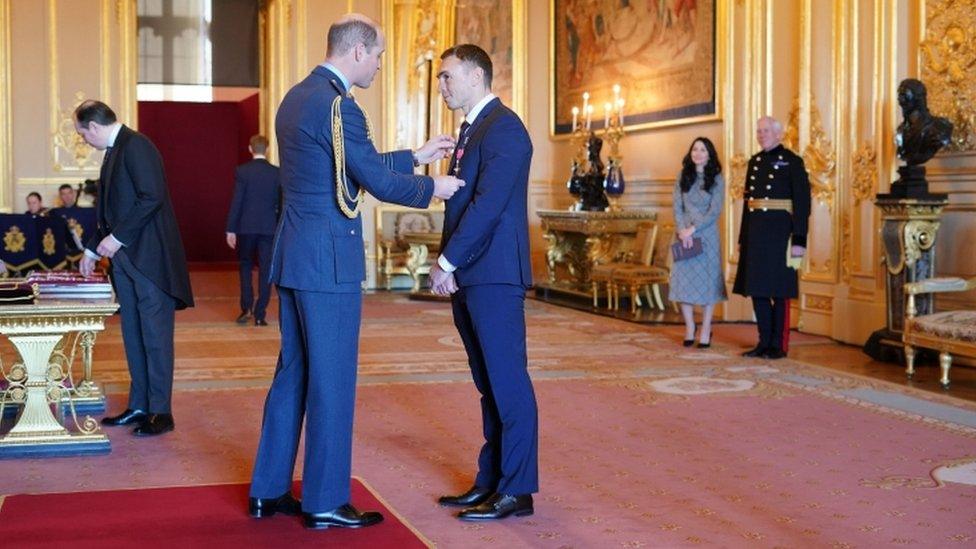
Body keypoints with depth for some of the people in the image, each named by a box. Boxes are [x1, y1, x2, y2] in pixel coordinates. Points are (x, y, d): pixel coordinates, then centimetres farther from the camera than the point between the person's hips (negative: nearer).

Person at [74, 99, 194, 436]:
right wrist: (93, 248, 24)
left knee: (155, 335, -4)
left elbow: (151, 197, -21)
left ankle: (161, 412, 0)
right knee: (133, 334, 11)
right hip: (125, 257, 9)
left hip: (149, 257, -9)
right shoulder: (114, 151, 17)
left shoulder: (135, 146, -12)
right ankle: (139, 406, 17)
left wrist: (117, 237, -17)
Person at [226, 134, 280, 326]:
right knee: (265, 270, 4)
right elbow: (281, 203, 2)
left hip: (246, 227, -1)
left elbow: (236, 201, -7)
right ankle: (259, 314, 2)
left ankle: (246, 307, 2)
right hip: (269, 228, 1)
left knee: (245, 267, 15)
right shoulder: (277, 173, 0)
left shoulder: (242, 171, -5)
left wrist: (231, 229, -3)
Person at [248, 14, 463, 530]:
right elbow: (377, 181, -13)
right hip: (328, 259, -10)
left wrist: (416, 156, 25)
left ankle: (269, 491, 22)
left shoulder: (297, 97, 15)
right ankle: (325, 502, 7)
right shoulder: (336, 104, -16)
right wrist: (432, 188, 3)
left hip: (294, 255, 10)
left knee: (293, 372, 15)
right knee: (331, 379, -1)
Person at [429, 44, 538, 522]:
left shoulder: (503, 128, -11)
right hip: (467, 277, 9)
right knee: (489, 385, 12)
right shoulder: (471, 130, 19)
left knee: (507, 383, -4)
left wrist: (447, 262, -15)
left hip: (494, 276, -9)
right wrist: (447, 265, 8)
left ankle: (517, 491, 1)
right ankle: (491, 482, 19)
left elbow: (488, 204, -19)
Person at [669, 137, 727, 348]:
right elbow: (677, 207, 3)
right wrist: (682, 231, -11)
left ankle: (706, 331, 5)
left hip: (707, 235, -2)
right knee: (683, 280, 0)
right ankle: (689, 329, 10)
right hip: (685, 234, 2)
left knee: (707, 281, 0)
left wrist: (693, 229, -14)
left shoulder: (716, 179, 0)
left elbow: (715, 211, -7)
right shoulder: (683, 177, 8)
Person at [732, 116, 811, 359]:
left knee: (779, 291, 0)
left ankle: (777, 345, 7)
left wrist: (799, 240, -15)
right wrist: (743, 238, 15)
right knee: (756, 289, 8)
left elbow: (802, 202, -9)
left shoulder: (792, 161, -5)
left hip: (780, 232, -6)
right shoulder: (754, 162, 14)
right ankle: (764, 342, 17)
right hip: (756, 233, 6)